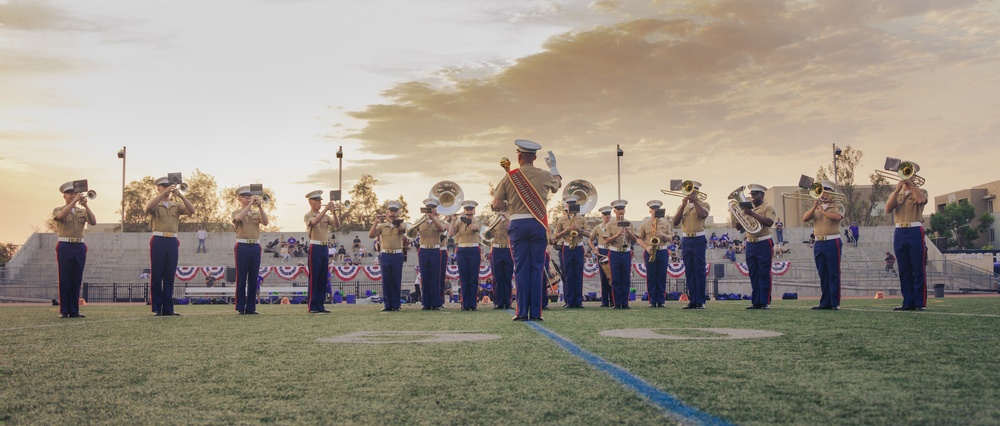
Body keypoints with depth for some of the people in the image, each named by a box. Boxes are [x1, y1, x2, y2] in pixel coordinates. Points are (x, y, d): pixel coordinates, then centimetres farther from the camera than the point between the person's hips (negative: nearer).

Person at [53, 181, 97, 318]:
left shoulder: (82, 211, 13)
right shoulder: (58, 210, 6)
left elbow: (93, 222, -6)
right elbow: (61, 216, -19)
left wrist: (86, 205, -17)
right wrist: (75, 201, -24)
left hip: (80, 247, 3)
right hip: (65, 246, -3)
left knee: (77, 280, 4)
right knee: (64, 280, -3)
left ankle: (74, 310, 8)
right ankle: (64, 311, 1)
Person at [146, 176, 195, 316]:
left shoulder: (177, 206, 15)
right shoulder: (154, 205, 6)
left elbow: (192, 210, -3)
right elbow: (149, 207, -19)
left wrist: (181, 195, -15)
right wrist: (164, 192, -24)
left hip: (172, 242, 3)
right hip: (158, 241, -3)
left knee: (170, 276, 5)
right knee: (156, 275, -1)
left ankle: (168, 308, 9)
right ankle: (156, 308, 4)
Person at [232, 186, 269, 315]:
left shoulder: (257, 214, 15)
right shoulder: (236, 213, 5)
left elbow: (266, 222, -6)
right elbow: (238, 218, -20)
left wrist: (260, 206, -15)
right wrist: (251, 204, -21)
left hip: (255, 247, 3)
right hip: (242, 247, -3)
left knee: (253, 279, 4)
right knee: (241, 278, -2)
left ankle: (251, 307, 9)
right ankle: (241, 308, 3)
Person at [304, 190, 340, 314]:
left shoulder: (325, 216, 14)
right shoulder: (307, 216, -1)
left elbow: (337, 225, 1)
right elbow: (314, 222, -25)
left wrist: (334, 212, -13)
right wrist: (326, 209, -28)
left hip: (325, 248, 6)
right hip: (315, 248, -6)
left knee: (323, 278, 7)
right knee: (314, 277, -4)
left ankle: (320, 305, 12)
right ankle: (312, 306, 0)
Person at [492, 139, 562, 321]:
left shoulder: (509, 177, 0)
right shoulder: (544, 175, 3)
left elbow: (496, 204, -1)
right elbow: (558, 183, 27)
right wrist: (553, 166, 43)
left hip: (517, 224, 0)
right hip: (538, 224, 0)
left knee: (521, 268, 4)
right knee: (537, 268, 4)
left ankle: (522, 311, 2)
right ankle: (536, 311, 3)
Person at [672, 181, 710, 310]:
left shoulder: (704, 204, 4)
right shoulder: (682, 206, 15)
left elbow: (703, 214, -19)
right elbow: (675, 223, 1)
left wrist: (694, 200, -13)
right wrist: (683, 205, -6)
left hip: (698, 240, -4)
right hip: (685, 240, 4)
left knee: (699, 271, -4)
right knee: (689, 272, 5)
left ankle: (700, 301, -1)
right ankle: (692, 301, 10)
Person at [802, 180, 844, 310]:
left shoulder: (838, 206, 3)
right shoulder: (816, 208, 17)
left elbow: (837, 217, -19)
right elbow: (804, 219, 3)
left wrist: (823, 211, -9)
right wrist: (814, 207, -7)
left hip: (832, 243, -5)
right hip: (818, 244, 5)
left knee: (834, 274, -4)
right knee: (822, 274, 8)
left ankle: (835, 303, -2)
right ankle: (825, 302, 12)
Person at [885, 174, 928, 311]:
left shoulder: (920, 191, 7)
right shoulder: (895, 193, 16)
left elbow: (921, 200, -18)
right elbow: (888, 209, -1)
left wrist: (910, 183, -12)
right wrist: (897, 189, -7)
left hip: (915, 232, -3)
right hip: (899, 233, 4)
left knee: (919, 270, -4)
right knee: (904, 271, 5)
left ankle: (920, 303, -1)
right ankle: (908, 302, 10)